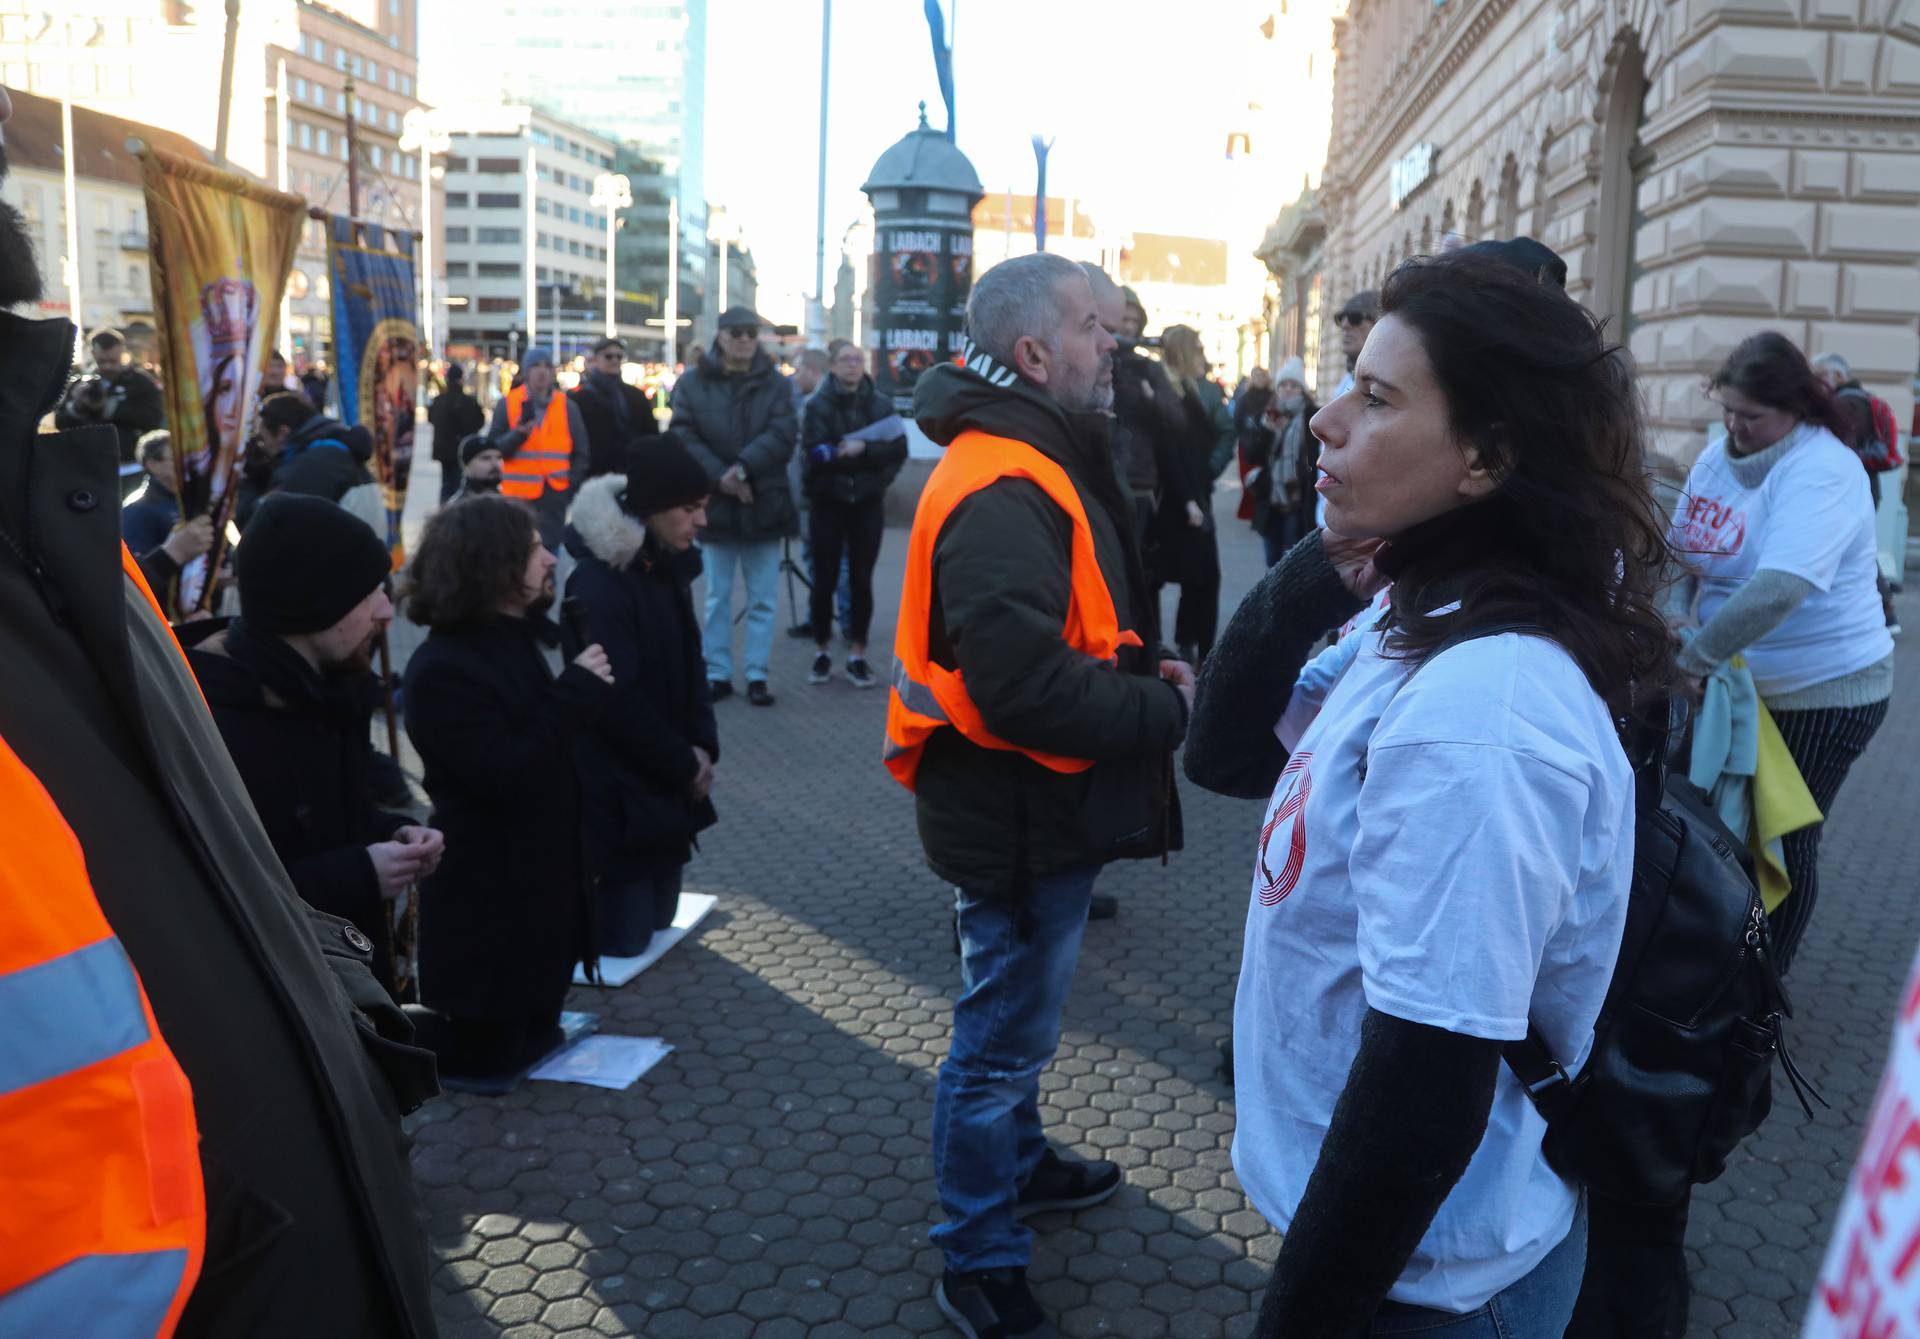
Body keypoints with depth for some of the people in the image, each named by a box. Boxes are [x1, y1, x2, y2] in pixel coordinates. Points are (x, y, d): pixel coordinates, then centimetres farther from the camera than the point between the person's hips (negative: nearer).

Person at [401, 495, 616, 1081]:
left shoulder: (520, 638, 5)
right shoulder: (442, 669, -23)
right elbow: (505, 774, -29)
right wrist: (579, 693, -23)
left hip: (539, 866, 9)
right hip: (488, 889, -9)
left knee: (537, 1005, 21)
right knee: (490, 1050, 6)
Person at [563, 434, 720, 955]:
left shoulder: (667, 567, 5)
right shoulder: (598, 584, -22)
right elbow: (618, 699, -21)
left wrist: (702, 745, -3)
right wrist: (685, 764, -12)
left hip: (665, 776, 8)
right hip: (618, 787, -8)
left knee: (658, 919, 14)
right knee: (624, 934, -2)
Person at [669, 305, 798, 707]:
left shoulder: (774, 384, 3)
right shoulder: (692, 382, 1)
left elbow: (782, 434, -10)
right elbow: (684, 436, -7)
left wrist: (744, 467, -22)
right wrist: (719, 476, -18)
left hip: (764, 504, 0)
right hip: (715, 503, 0)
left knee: (763, 598, 4)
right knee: (717, 597, 8)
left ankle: (757, 675, 12)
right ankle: (718, 673, 16)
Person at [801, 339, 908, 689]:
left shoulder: (881, 404, 4)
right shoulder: (818, 404, -2)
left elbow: (898, 450, -6)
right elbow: (816, 451, -15)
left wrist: (860, 448, -18)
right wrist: (870, 457, -19)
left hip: (867, 503, 1)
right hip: (827, 503, -1)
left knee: (861, 581, 4)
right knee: (825, 580, 3)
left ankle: (857, 654, 12)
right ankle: (821, 652, 17)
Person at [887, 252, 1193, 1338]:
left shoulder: (1035, 464, 9)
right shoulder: (1002, 496, -26)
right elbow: (1027, 689, -33)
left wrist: (1140, 674, 2)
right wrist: (1164, 711, -19)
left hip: (1040, 809, 10)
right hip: (1023, 817, -10)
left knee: (1017, 1017, 28)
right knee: (1005, 1036, 6)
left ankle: (1021, 1164, 50)